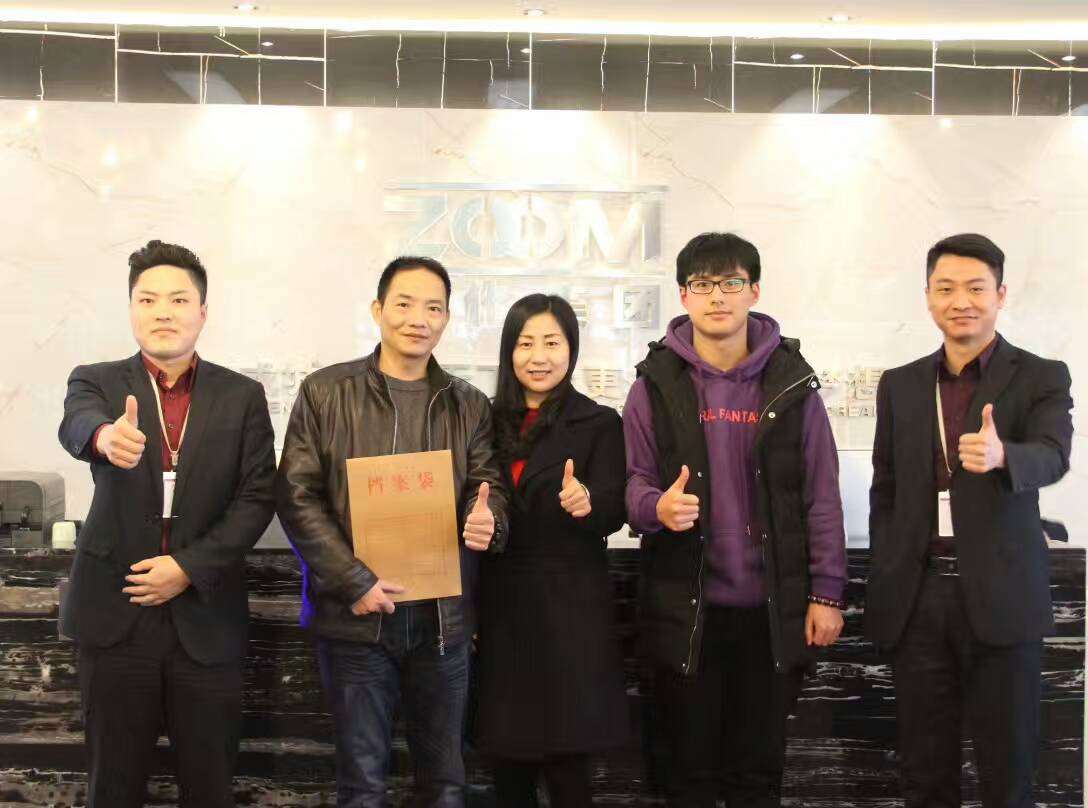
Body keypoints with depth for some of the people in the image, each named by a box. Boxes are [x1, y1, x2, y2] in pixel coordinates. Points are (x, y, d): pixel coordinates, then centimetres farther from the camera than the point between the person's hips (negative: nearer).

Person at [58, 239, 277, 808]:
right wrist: (107, 437, -45)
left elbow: (256, 499, -2)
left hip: (206, 618, 0)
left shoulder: (242, 396, 4)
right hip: (116, 613, 0)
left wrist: (188, 567, -13)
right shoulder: (95, 382, 2)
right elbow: (77, 425, -21)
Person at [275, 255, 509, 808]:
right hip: (355, 616, -2)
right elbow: (297, 497, -4)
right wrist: (352, 582, -14)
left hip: (443, 618, 3)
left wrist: (487, 521, -18)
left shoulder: (470, 406, 9)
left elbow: (488, 489, 7)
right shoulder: (325, 393, 0)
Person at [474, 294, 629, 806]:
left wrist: (586, 503, -33)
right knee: (506, 759, 9)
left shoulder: (598, 423, -1)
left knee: (565, 761, -3)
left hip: (569, 607, -4)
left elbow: (614, 512, -9)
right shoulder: (493, 422, 8)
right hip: (501, 605, 4)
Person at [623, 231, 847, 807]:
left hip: (773, 609, 0)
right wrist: (657, 507, -22)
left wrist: (826, 593, -2)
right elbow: (634, 480, 1)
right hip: (685, 608, 0)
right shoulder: (656, 383, 0)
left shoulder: (791, 381, 1)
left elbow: (820, 496, 2)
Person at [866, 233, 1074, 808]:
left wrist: (1000, 454, -41)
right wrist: (882, 589, 8)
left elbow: (1052, 457, -19)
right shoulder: (900, 385, 10)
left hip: (1000, 598, -3)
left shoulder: (1040, 378, -1)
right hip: (917, 598, 3)